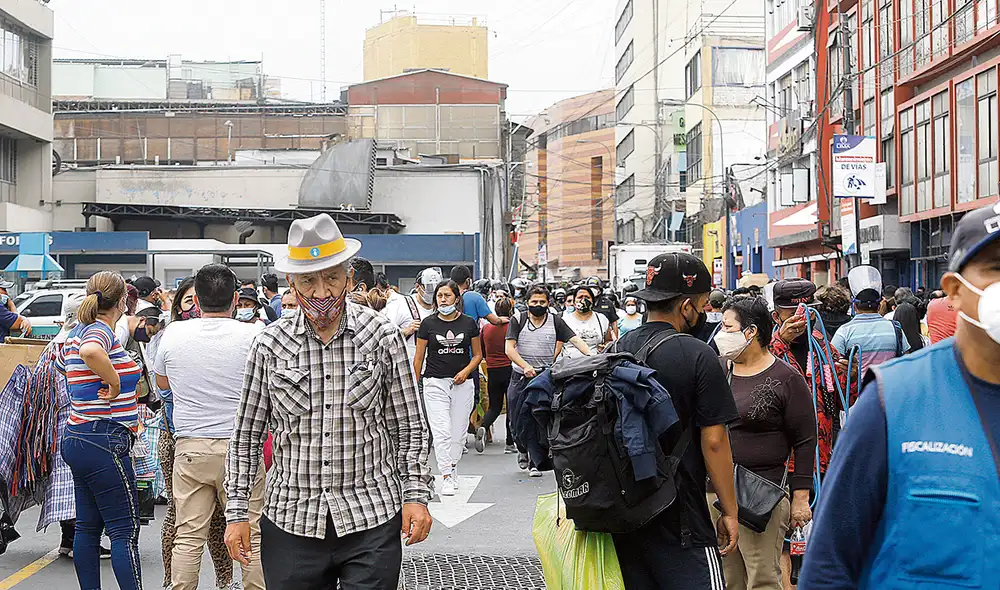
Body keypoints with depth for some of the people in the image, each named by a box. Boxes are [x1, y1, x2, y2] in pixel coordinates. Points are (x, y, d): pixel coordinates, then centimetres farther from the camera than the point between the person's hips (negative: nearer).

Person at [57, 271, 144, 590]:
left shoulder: (76, 332, 13)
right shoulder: (101, 331, -15)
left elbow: (61, 363, 34)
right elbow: (90, 352, -39)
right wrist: (114, 383, -25)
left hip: (77, 440, 10)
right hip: (105, 441, -10)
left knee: (87, 527, 13)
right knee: (125, 531, -6)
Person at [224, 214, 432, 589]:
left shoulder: (383, 337, 0)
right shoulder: (269, 345, 2)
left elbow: (409, 428, 5)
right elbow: (247, 435, 7)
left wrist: (415, 495, -3)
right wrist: (237, 511, 4)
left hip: (372, 520, -1)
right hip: (291, 525, 1)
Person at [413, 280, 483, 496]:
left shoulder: (469, 323, 4)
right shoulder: (428, 323, 1)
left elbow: (477, 355, 10)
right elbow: (419, 357, 5)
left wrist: (466, 371, -7)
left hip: (462, 383, 2)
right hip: (435, 383, -2)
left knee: (458, 432, 8)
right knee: (441, 431, -11)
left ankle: (452, 469, 26)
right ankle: (446, 477, -9)